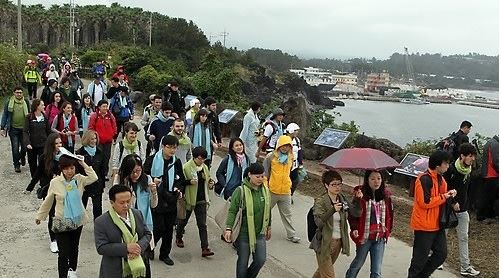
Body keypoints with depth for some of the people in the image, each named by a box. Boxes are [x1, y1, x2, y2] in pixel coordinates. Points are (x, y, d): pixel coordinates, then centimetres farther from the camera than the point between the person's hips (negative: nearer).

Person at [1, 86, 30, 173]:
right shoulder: (9, 102, -1)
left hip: (24, 128, 1)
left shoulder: (25, 102, 3)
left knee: (24, 146, 5)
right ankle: (16, 165, 14)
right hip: (13, 129, -1)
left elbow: (29, 114, 12)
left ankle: (22, 157, 37)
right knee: (15, 148, 0)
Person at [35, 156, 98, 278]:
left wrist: (83, 164, -21)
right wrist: (40, 216, 11)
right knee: (63, 253, -5)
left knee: (74, 247, 22)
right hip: (61, 222, -3)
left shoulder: (79, 179, -7)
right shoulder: (55, 182, -11)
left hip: (77, 220, 3)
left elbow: (94, 178, -24)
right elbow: (48, 201, 1)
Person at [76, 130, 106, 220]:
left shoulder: (100, 152, 2)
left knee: (98, 207, 3)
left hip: (97, 185, 2)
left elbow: (102, 169, 7)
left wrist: (103, 185, 7)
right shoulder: (79, 153, -7)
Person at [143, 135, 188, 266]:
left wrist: (180, 190, -1)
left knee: (169, 228, 9)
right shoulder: (153, 159, -8)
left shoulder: (176, 162, 5)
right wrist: (152, 180, -21)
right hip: (156, 198, -4)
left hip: (171, 199, 4)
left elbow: (181, 179, 16)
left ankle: (165, 254, 26)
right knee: (159, 228, -5)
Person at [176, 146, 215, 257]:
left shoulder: (205, 167, 7)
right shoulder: (186, 167, -12)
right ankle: (178, 237, 44)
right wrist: (189, 181, -27)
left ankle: (205, 248, 0)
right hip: (189, 199, -4)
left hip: (201, 200, 4)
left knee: (202, 224, 1)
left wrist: (211, 183, 0)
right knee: (183, 220, 17)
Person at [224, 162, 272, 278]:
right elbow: (232, 211, -13)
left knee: (261, 260, 3)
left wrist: (269, 227, 21)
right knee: (243, 262, 7)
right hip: (244, 233, -4)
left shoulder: (265, 190, 2)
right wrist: (229, 228, -23)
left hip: (260, 233, 5)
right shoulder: (241, 190, -15)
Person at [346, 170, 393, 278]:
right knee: (358, 263, 20)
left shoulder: (385, 195, -1)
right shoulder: (361, 194, -13)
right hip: (364, 236, -2)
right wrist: (354, 228, -23)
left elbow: (389, 214, 10)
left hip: (380, 238, 3)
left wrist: (388, 230, 9)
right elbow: (352, 214, -10)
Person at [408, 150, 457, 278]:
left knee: (441, 254, 12)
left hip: (437, 224, 9)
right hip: (424, 225, -9)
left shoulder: (440, 178, 11)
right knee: (421, 257, 1)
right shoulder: (424, 179, -19)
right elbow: (425, 202, -25)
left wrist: (449, 195, 0)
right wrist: (443, 197, -16)